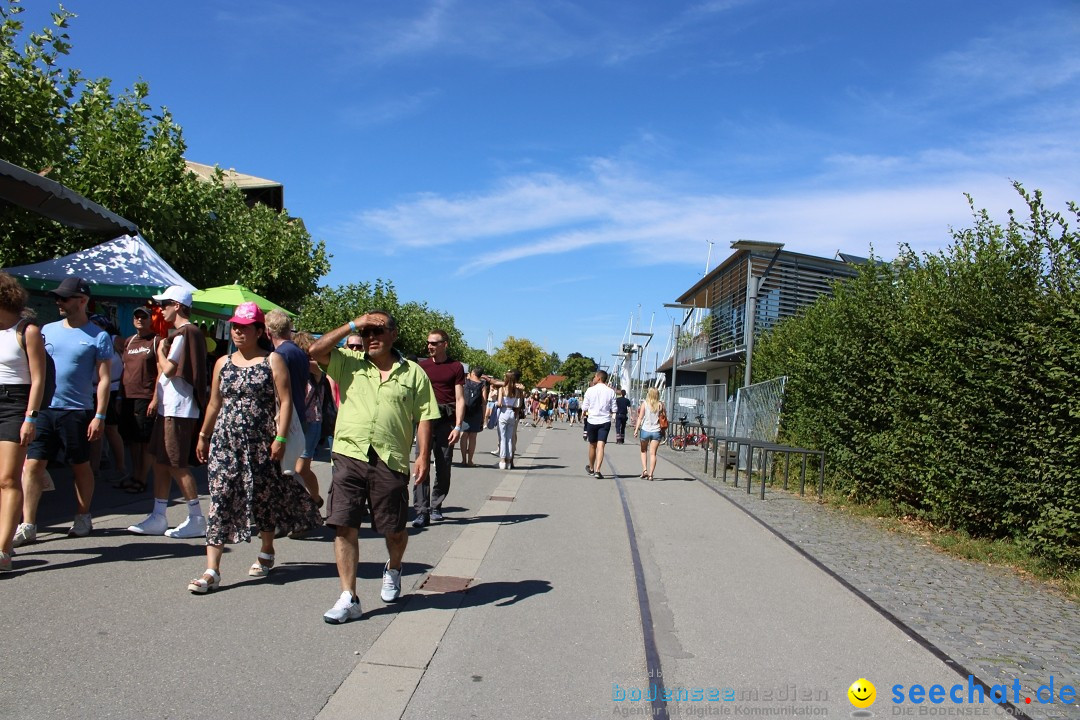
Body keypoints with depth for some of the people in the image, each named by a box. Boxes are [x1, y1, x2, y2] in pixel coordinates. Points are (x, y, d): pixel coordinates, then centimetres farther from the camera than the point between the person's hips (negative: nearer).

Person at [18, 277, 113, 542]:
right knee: (32, 464, -2)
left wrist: (99, 416, -11)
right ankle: (27, 525, 3)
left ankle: (82, 518, 23)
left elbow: (103, 379, -5)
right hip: (42, 409, 4)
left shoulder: (98, 337, -2)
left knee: (81, 466, 8)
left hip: (77, 411, -4)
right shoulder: (47, 330, 11)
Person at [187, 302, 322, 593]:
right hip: (224, 441, 3)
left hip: (260, 442, -3)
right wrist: (203, 436, 20)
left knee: (264, 496, 9)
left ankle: (267, 553, 32)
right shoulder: (223, 363, 11)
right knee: (220, 499, -3)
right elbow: (214, 403, 19)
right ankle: (212, 570, -2)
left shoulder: (272, 360, -3)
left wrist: (280, 438, -15)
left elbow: (285, 400, -8)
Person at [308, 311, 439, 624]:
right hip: (349, 456, 1)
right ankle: (349, 598, 8)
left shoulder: (413, 373, 8)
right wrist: (353, 325, -3)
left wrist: (424, 457, -5)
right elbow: (315, 350, -5)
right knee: (344, 526, -2)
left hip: (391, 461, -1)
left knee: (394, 529, 8)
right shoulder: (348, 363, 11)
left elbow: (424, 418, 5)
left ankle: (393, 569, 40)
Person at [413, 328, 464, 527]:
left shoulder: (455, 367, 4)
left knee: (444, 467, 6)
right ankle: (422, 511, -9)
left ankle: (435, 507, 22)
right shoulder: (422, 366, 11)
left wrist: (458, 426, -8)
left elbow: (460, 399, 0)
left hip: (446, 421, -1)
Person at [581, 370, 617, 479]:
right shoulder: (610, 391, -2)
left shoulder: (590, 390, -4)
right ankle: (597, 470, -17)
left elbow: (584, 408, -1)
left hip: (592, 421, 0)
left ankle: (591, 469, 33)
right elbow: (613, 409, -1)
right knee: (601, 446, -4)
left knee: (592, 445, 15)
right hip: (605, 421, 0)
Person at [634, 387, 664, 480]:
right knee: (653, 453, 5)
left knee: (643, 451, 18)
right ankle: (650, 474, 0)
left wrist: (636, 429, -4)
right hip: (656, 431, 1)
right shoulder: (660, 404, 0)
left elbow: (640, 418, -6)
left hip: (645, 430, -1)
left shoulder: (645, 403, -4)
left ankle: (644, 469, 4)